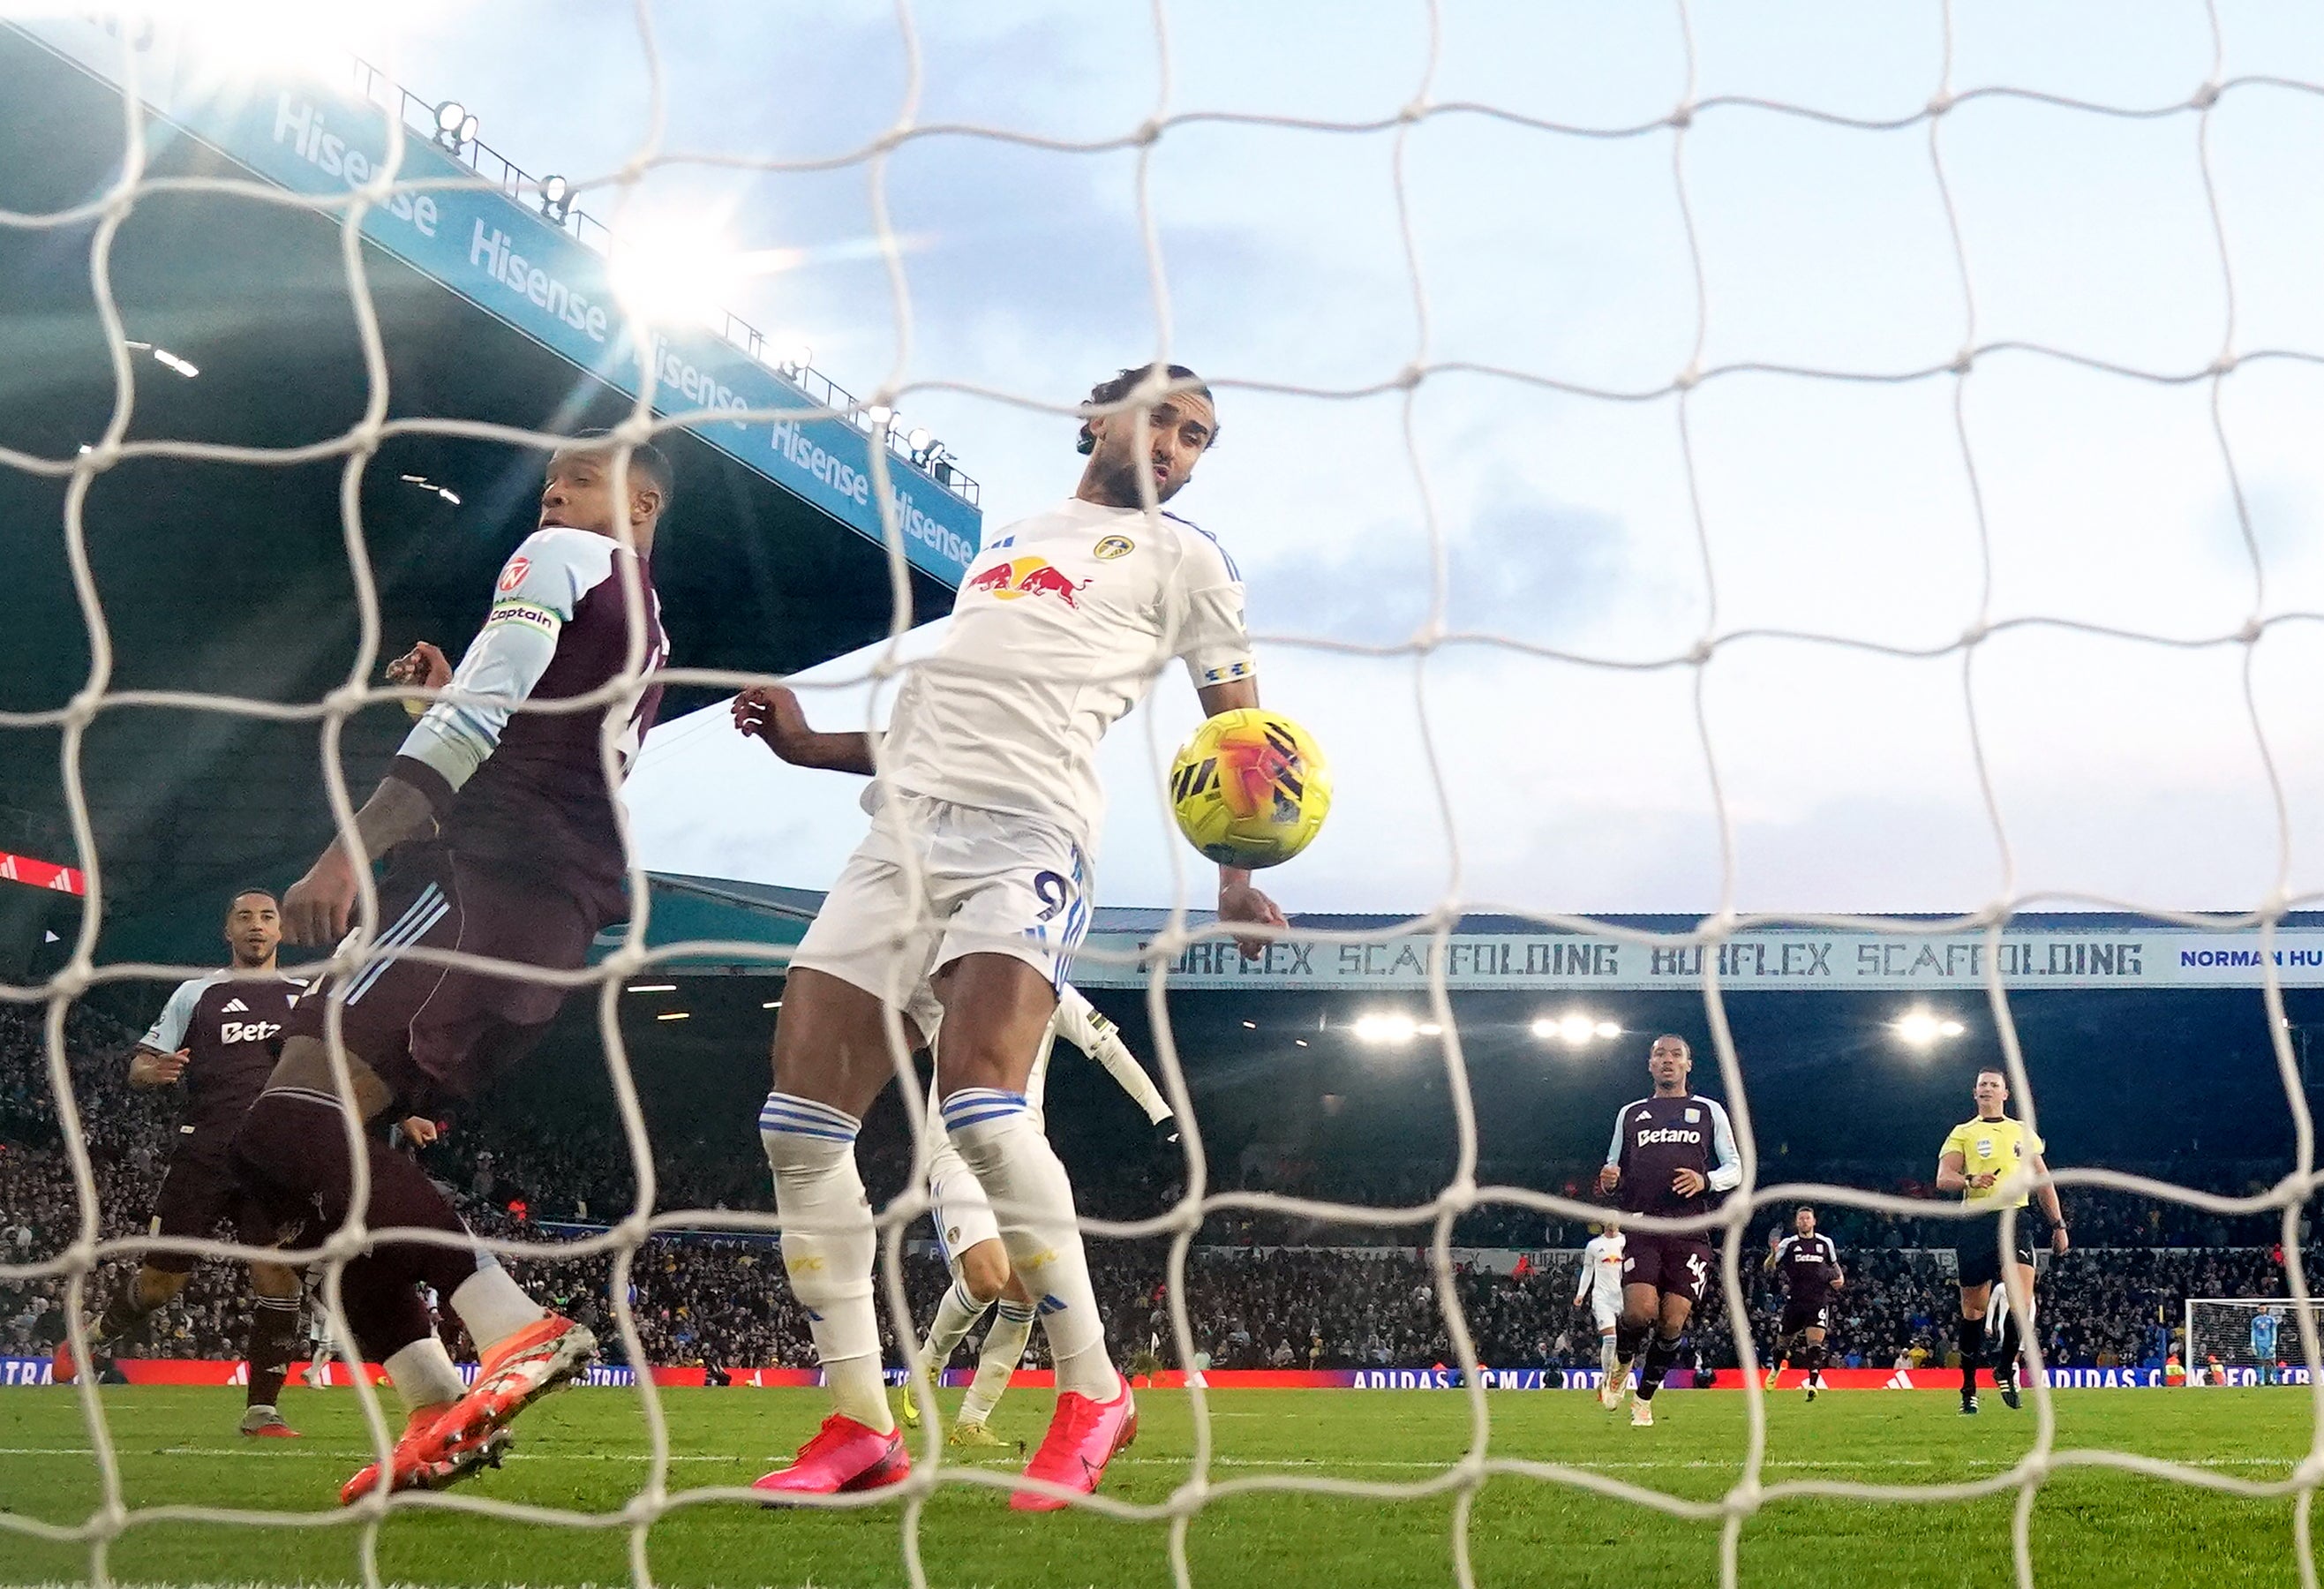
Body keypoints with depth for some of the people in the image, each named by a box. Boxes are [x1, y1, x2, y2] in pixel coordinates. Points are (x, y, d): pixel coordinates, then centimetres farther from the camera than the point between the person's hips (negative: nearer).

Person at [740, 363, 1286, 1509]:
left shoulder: (1181, 559, 13)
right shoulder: (1006, 545, 29)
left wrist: (1236, 876, -11)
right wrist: (815, 745, 18)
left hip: (1028, 835, -6)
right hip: (907, 830, 6)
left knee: (981, 1105, -27)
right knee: (800, 1123, -5)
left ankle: (1092, 1393, -12)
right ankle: (858, 1425, 1)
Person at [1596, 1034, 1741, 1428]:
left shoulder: (1709, 1111, 15)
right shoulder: (1630, 1113, 19)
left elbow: (1735, 1169, 12)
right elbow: (1614, 1169, 23)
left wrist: (1705, 1181, -9)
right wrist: (1608, 1182, -2)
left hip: (1690, 1232, 0)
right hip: (1641, 1228, 0)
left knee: (1672, 1321, -7)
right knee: (1639, 1310, -20)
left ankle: (1644, 1400, 10)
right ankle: (1623, 1363, 12)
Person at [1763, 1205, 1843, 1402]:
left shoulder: (1826, 1243, 7)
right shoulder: (1788, 1244, 2)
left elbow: (1834, 1264, 24)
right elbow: (1770, 1269, 3)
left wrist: (1840, 1277, 3)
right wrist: (1773, 1254, -18)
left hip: (1819, 1301, -1)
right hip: (1795, 1301, 1)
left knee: (1815, 1343, -18)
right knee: (1783, 1341, 13)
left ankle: (1813, 1385, -20)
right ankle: (1776, 1368, 45)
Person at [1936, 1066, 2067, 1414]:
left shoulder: (2023, 1132, 17)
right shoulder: (1962, 1133, 11)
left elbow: (2043, 1181, 22)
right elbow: (1943, 1179, 0)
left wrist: (2058, 1225, 15)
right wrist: (1971, 1181, -21)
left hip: (2014, 1220, 1)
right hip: (1976, 1224, -1)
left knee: (2022, 1299, -20)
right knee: (1973, 1310, 1)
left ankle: (2006, 1366, 0)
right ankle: (1969, 1387, 12)